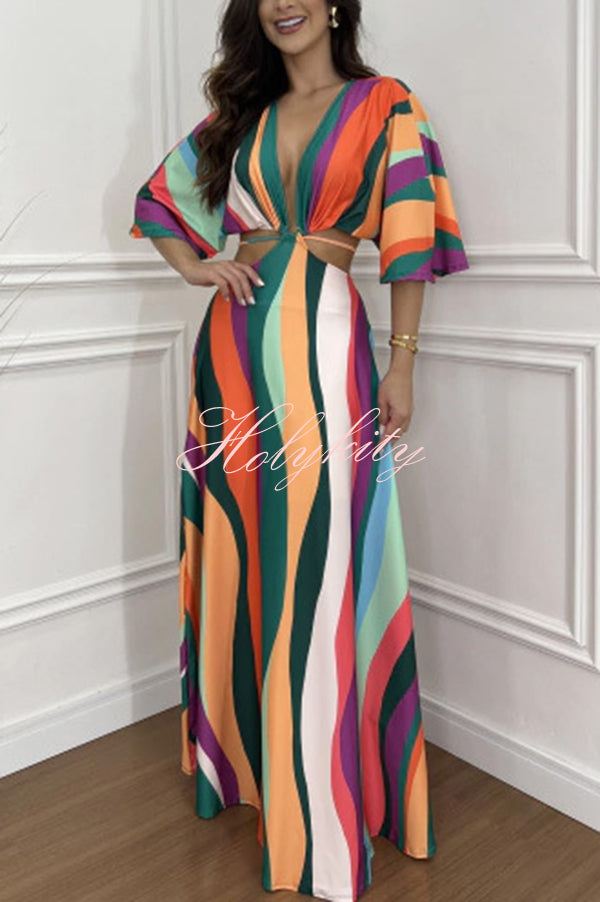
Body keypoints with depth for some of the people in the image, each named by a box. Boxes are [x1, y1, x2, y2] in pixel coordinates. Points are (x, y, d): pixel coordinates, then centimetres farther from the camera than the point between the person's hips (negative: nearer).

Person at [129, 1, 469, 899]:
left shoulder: (387, 107, 6)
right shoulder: (239, 115, 16)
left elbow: (411, 242, 1)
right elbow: (158, 194, 25)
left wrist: (401, 365, -4)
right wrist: (195, 267, 7)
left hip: (325, 347, -4)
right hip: (236, 346, 4)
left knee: (318, 566, -3)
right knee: (242, 551, 10)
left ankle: (325, 802, 12)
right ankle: (244, 750, 30)